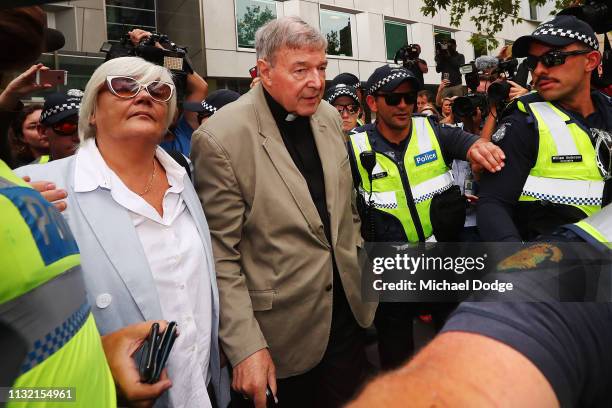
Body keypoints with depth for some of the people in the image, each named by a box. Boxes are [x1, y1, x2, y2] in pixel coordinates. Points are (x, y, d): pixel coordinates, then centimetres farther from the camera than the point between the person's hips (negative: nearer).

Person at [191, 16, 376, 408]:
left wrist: (360, 269, 14)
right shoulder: (221, 139, -19)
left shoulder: (329, 116, 2)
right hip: (283, 329, -6)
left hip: (348, 304, 6)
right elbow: (221, 255, -17)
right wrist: (246, 347, -17)